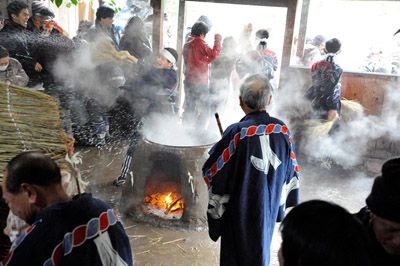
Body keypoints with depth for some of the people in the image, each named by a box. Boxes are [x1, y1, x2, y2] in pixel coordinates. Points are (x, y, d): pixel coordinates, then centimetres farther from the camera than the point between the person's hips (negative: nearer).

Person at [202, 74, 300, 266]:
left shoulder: (236, 133, -25)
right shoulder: (282, 130, -11)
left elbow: (212, 171, -16)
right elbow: (290, 169, 1)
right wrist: (279, 199, 15)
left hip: (240, 209, -4)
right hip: (269, 206, 4)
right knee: (261, 245, 26)